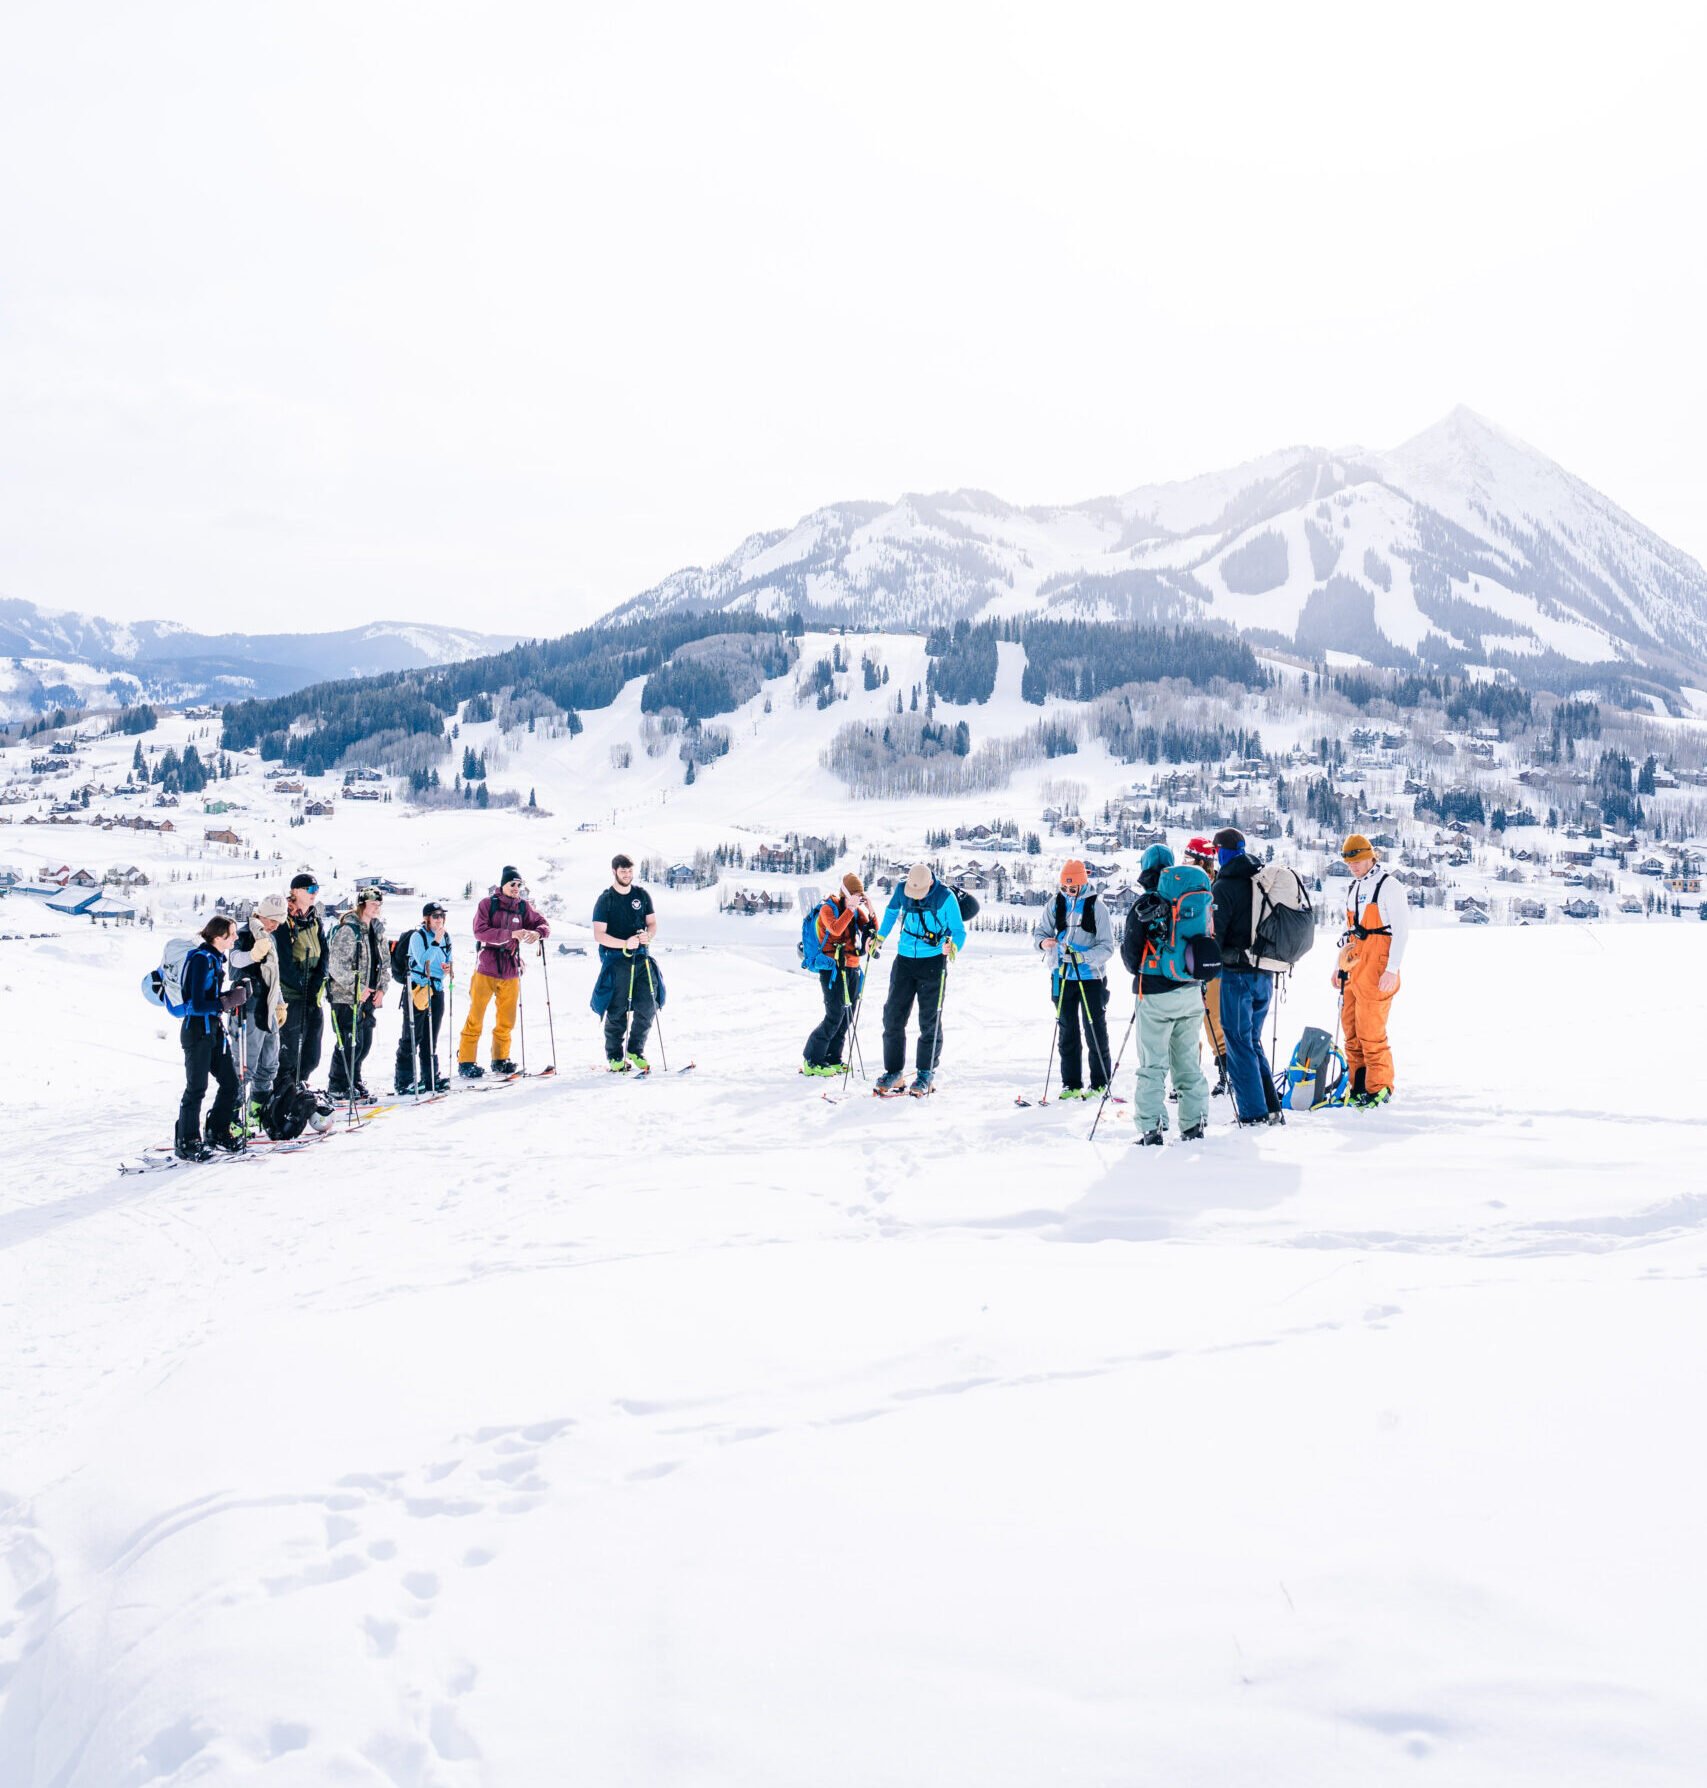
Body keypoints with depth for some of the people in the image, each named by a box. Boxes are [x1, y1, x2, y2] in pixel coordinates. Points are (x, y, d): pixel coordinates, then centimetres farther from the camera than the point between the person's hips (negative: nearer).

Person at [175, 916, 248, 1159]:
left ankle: (218, 1132, 25)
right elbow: (198, 1004, -23)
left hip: (215, 1027, 9)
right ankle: (187, 1142, 9)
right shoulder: (202, 960, -19)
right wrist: (228, 1001, -19)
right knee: (197, 1088, -2)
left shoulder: (217, 957, 9)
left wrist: (235, 993, 0)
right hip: (198, 1029, -9)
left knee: (231, 1082, 11)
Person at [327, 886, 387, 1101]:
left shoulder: (377, 929, 12)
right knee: (350, 1042, -6)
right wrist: (357, 989, -16)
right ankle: (338, 1086, 6)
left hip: (369, 996, 8)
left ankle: (354, 1080, 27)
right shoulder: (348, 929, -13)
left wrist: (381, 988, 6)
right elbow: (337, 965, -18)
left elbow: (384, 962, 18)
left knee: (365, 1041, 11)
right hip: (347, 996, -8)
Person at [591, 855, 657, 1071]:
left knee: (648, 1007, -1)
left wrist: (648, 935, -10)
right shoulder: (605, 900, -3)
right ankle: (614, 1057, 13)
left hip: (641, 958, 4)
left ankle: (635, 1051, 17)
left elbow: (652, 923, 13)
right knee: (617, 1011, -1)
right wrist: (625, 943, -20)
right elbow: (599, 935, -9)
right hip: (616, 961, -4)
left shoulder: (642, 895, 9)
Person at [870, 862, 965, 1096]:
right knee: (893, 1015, 2)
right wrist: (879, 938, 13)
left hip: (933, 962, -4)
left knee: (930, 1020, 0)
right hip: (905, 960, 4)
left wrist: (953, 947, -29)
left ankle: (926, 1073, 11)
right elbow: (892, 910, 18)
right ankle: (893, 1071, 12)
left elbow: (959, 931, -9)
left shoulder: (945, 897, -15)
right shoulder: (901, 889, -3)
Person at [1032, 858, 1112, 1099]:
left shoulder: (1096, 908, -7)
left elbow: (1107, 947, -10)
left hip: (1091, 977, -3)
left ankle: (1100, 1083, 14)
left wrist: (1083, 956, -26)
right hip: (1062, 976, 3)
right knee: (1067, 1031, 9)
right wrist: (1043, 942, -16)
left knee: (1095, 1031, 3)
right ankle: (1071, 1084, 16)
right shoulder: (1055, 904, 3)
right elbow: (1039, 930, 8)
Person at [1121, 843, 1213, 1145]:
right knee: (1188, 1061, 14)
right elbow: (1208, 942, 12)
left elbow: (1129, 950, -6)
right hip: (1191, 992, 5)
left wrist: (1138, 971, 14)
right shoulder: (1196, 898, 5)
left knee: (1153, 1064, 0)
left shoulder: (1145, 904, -10)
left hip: (1157, 993, -5)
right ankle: (1194, 1124, 16)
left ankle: (1151, 1128, -3)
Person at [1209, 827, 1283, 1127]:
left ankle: (1254, 1114, 1)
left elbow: (1212, 936, -16)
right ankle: (1273, 1109, 16)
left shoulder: (1223, 888, -11)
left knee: (1239, 1044, 0)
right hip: (1265, 974, 7)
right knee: (1253, 1041, 17)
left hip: (1237, 974, -7)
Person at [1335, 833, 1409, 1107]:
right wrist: (1339, 964, 21)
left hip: (1376, 969, -8)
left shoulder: (1389, 886, -7)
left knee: (1370, 1029, -9)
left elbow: (1402, 930, -11)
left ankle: (1379, 1087, 1)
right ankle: (1358, 1084, 15)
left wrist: (1392, 969, -17)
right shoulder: (1356, 888, 19)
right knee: (1351, 1027, 8)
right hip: (1352, 967, 8)